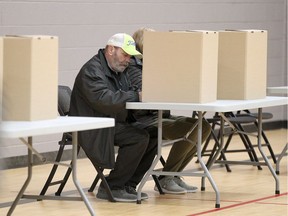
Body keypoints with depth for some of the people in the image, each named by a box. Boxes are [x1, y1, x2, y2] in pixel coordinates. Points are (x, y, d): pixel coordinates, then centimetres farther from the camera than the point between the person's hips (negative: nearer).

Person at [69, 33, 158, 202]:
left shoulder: (120, 70, 17)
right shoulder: (92, 70, -15)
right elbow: (103, 99, -30)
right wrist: (136, 96, -31)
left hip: (117, 123, 9)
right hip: (95, 130, -9)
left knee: (153, 134, -8)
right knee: (139, 137, -25)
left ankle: (129, 185, 0)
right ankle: (111, 187, -14)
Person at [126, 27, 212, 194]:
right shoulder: (132, 66, -9)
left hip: (161, 115, 9)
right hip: (144, 120, -9)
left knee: (204, 127, 0)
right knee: (191, 130, -24)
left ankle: (174, 174, 6)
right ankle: (165, 179, -10)